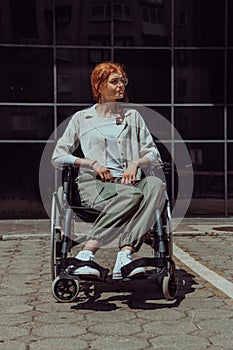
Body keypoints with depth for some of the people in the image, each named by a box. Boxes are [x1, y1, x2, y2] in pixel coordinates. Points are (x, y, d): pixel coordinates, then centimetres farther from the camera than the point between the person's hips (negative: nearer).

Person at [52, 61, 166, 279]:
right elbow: (57, 157, 11)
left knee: (156, 185, -33)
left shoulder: (133, 116, 22)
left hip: (127, 181, 3)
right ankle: (86, 254, -39)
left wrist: (136, 163, -5)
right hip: (93, 182, -3)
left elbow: (154, 155, 19)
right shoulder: (82, 118, 15)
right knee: (132, 196, -36)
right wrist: (92, 163, -4)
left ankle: (125, 254, -44)